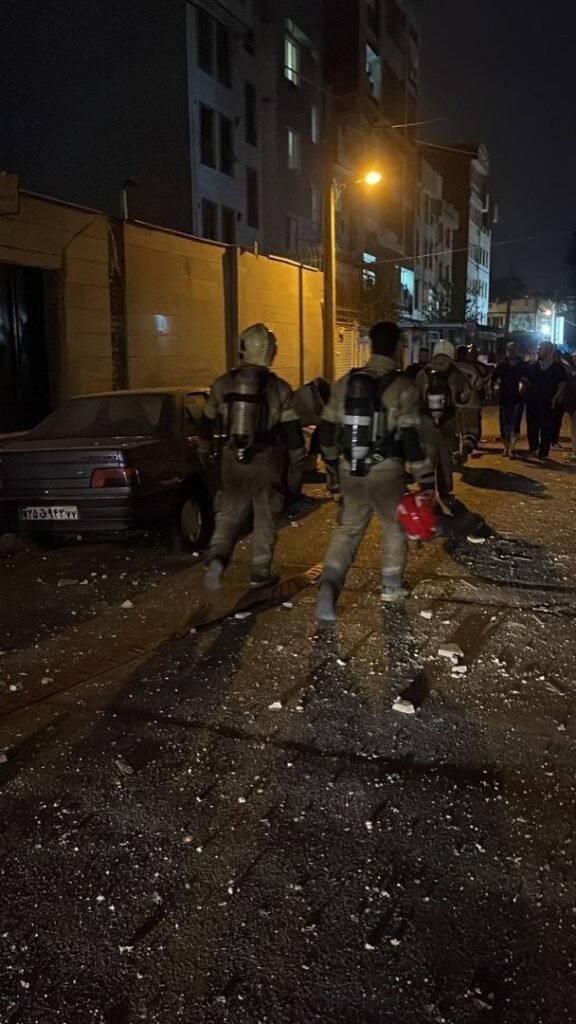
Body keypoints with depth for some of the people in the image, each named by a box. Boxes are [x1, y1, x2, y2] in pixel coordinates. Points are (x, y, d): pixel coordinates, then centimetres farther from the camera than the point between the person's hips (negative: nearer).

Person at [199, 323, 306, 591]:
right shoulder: (279, 388, -6)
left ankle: (217, 556, -12)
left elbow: (208, 422, 11)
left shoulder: (223, 384, 1)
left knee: (229, 513, 12)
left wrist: (204, 451, 27)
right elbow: (291, 430, -3)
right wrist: (299, 460, 9)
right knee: (265, 518, 10)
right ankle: (260, 573, 15)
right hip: (266, 461, -2)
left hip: (233, 459, 2)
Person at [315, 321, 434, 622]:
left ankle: (329, 584, -8)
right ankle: (391, 586, 30)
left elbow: (327, 430, 9)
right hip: (385, 470, -3)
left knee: (348, 528, 12)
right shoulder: (403, 387, -9)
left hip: (350, 469, 3)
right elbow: (411, 438, -13)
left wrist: (332, 466, 21)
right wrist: (425, 478, -7)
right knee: (394, 525, 19)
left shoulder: (345, 382, 4)